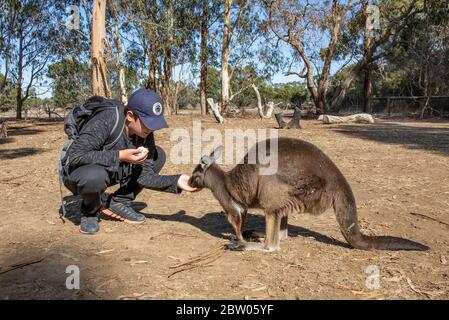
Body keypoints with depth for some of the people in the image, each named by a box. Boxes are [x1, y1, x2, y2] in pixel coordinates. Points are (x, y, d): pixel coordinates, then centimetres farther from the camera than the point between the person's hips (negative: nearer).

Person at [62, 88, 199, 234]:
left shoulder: (145, 133, -12)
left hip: (111, 172, 5)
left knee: (158, 155, -9)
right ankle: (90, 211, -5)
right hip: (79, 171, -5)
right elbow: (74, 155, -34)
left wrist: (177, 181, -29)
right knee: (95, 176, -42)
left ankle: (119, 202, -1)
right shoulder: (105, 122, -29)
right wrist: (119, 156, -38)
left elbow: (144, 176, -14)